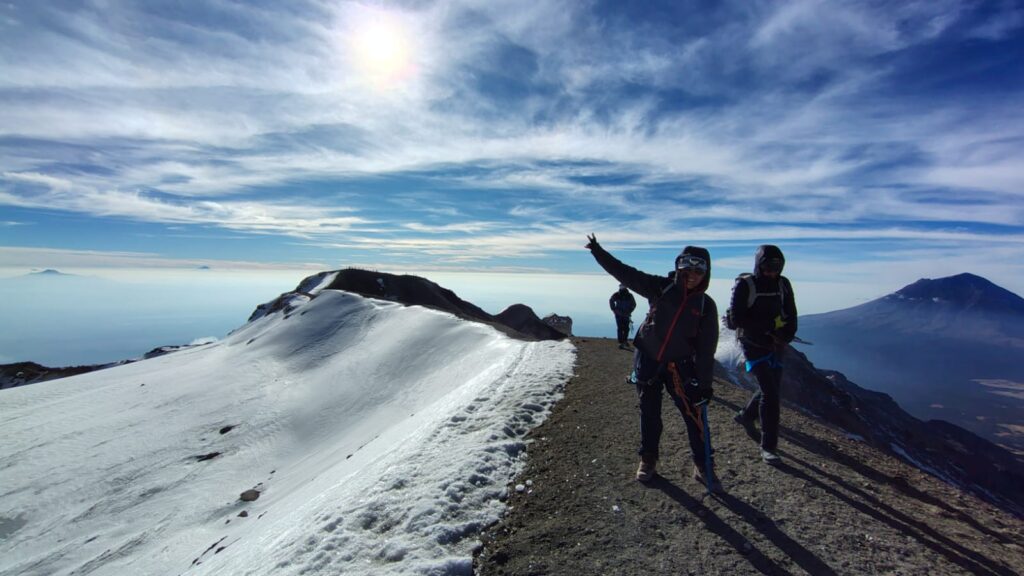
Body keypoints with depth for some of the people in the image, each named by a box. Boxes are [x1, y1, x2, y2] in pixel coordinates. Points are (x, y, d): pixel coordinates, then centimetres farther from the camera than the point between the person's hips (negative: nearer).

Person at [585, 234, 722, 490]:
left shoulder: (706, 305, -4)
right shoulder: (661, 288, -6)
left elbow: (706, 348, -3)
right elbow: (625, 273, -9)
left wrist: (705, 382, -5)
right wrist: (598, 251, -15)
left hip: (680, 366, 0)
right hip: (647, 360, 0)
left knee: (693, 414, 1)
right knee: (649, 413, 11)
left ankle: (702, 465, 22)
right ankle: (648, 459, 29)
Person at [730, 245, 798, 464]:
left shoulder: (783, 284, 4)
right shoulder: (745, 285, -12)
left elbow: (791, 316, 7)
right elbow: (737, 318, -16)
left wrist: (785, 337, -10)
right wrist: (769, 325, -21)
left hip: (775, 346, 6)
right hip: (754, 345, -6)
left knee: (773, 390, 16)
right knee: (770, 392, -12)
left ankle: (745, 416, 42)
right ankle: (768, 447, -3)